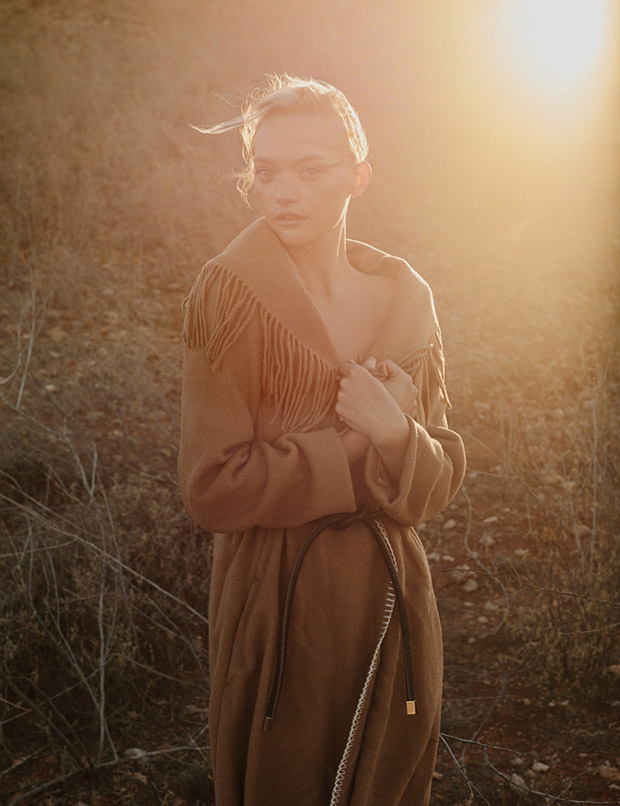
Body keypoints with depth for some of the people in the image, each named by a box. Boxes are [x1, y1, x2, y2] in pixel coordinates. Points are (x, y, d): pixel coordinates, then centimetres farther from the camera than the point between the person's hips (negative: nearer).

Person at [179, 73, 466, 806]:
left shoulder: (404, 297, 0)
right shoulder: (230, 296, -13)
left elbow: (441, 479, 1)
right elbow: (212, 485, -18)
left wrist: (397, 435, -20)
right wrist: (366, 451, -16)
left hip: (392, 595, 5)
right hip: (278, 606, -4)